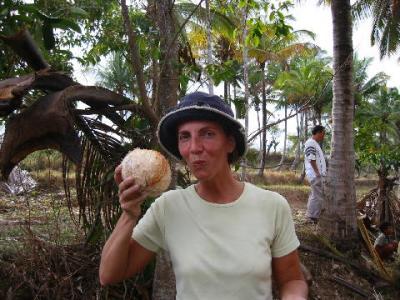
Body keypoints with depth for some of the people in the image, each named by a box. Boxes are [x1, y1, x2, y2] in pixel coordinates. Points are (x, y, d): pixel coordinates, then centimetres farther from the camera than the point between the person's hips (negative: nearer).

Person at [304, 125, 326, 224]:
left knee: (314, 195, 16)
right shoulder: (310, 143, -14)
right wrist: (317, 172, -20)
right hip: (315, 175, -11)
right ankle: (314, 217, -3)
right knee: (317, 195, -8)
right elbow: (311, 159, -20)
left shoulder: (315, 143, 19)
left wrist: (321, 172, 19)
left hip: (317, 174, 11)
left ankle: (311, 215, 24)